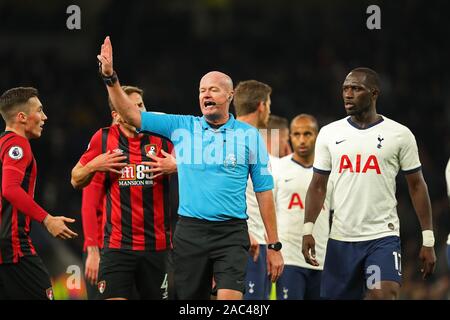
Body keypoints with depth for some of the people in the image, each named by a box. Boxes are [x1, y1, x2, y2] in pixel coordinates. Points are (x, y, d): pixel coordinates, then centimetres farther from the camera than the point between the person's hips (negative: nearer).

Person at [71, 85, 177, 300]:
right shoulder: (103, 139, 3)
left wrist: (176, 166, -14)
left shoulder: (162, 138, 0)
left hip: (157, 245, 1)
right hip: (117, 244, -1)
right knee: (113, 298, -13)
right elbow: (76, 181, 13)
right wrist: (93, 166, -8)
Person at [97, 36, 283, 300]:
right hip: (190, 231, 2)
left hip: (231, 234, -2)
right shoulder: (182, 127, 7)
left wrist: (274, 246, 3)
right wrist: (110, 78, -9)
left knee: (230, 300, -19)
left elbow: (264, 191, 5)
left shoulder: (249, 136, 4)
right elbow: (132, 115, 4)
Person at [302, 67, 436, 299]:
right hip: (340, 238, 3)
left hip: (383, 237, -3)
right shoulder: (329, 133, 7)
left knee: (384, 296, -21)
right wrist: (308, 230, -3)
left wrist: (428, 240, 1)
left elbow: (416, 186, 4)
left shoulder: (400, 135, 0)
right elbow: (318, 186, 10)